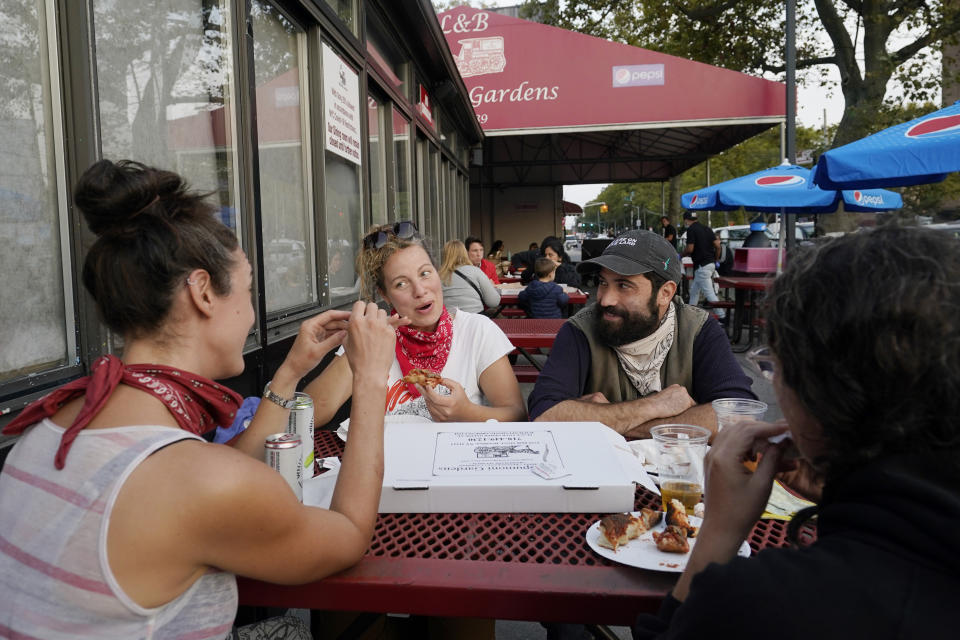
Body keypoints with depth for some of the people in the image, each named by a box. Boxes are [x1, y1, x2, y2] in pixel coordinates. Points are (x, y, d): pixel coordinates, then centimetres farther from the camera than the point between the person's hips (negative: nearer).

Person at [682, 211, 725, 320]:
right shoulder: (707, 229, 13)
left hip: (702, 266, -9)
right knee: (694, 289, 20)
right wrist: (716, 260, 17)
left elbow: (690, 249, -17)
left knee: (709, 293, -7)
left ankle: (721, 315, -9)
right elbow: (717, 245, 8)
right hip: (711, 263, 9)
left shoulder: (691, 230, -10)